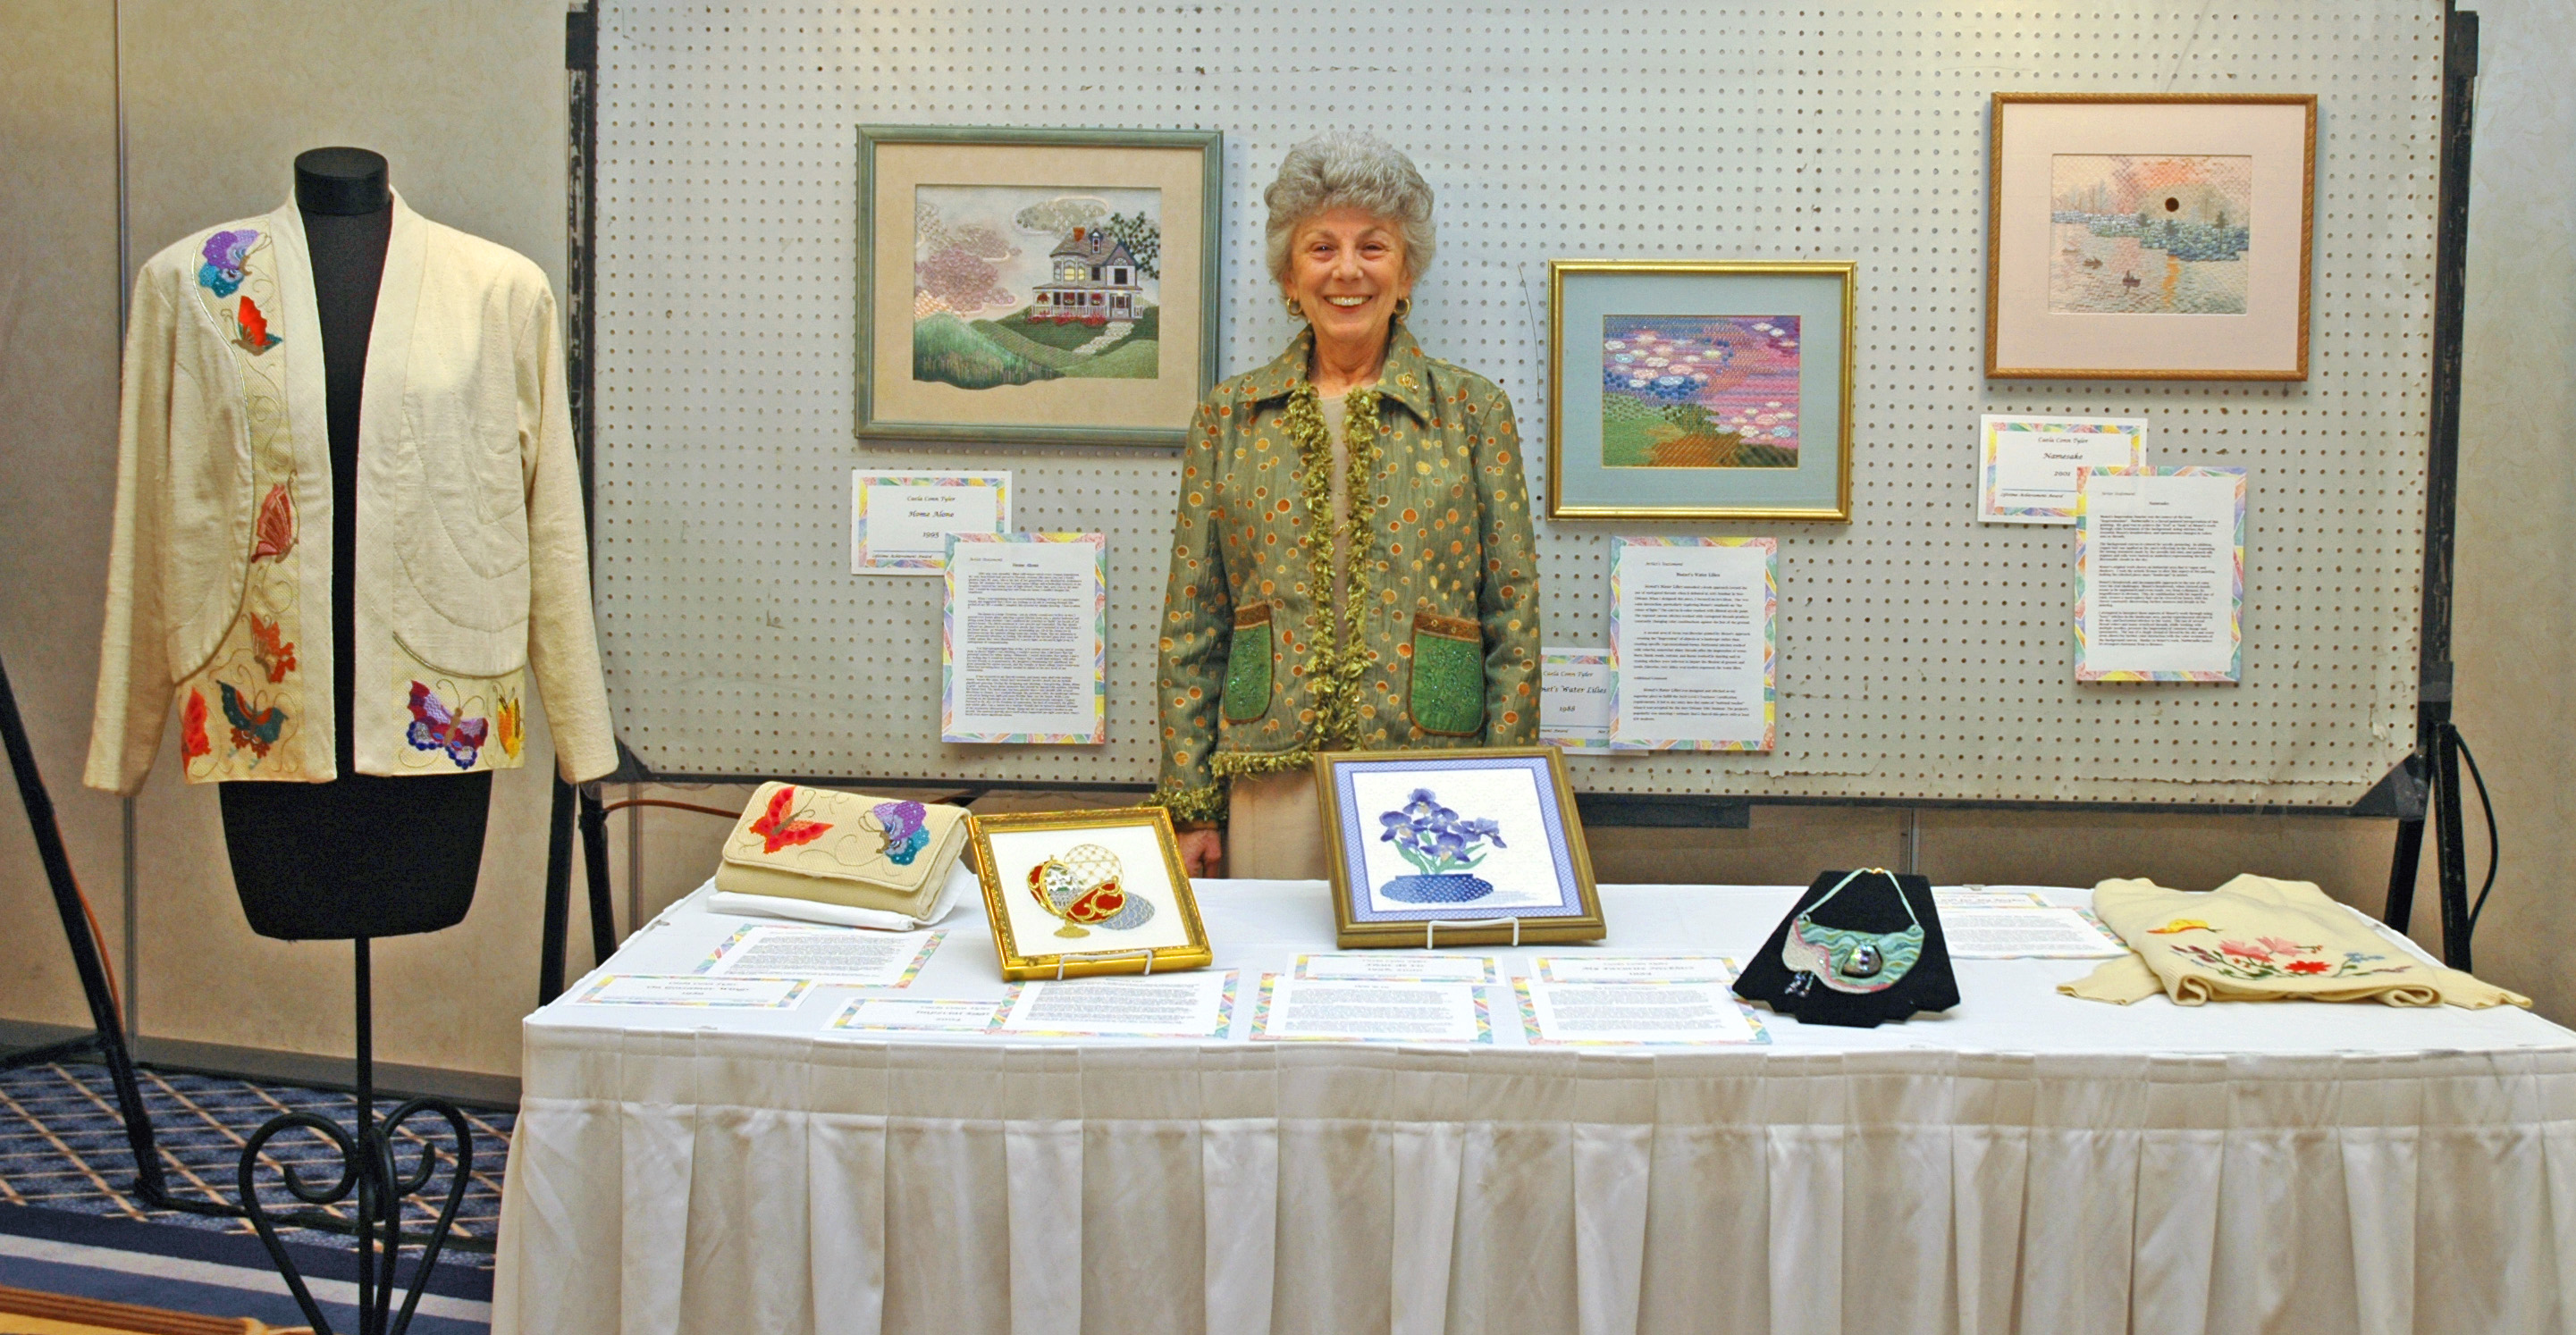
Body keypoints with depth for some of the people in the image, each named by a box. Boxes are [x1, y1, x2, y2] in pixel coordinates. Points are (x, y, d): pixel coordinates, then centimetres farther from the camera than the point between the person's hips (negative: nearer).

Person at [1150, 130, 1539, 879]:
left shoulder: (1474, 412, 4)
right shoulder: (1229, 418, 7)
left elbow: (1515, 617, 3)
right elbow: (1191, 627, 6)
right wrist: (1189, 805, 1)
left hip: (1431, 786, 0)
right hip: (1272, 785, 1)